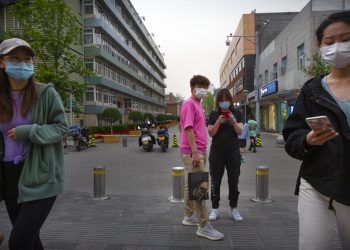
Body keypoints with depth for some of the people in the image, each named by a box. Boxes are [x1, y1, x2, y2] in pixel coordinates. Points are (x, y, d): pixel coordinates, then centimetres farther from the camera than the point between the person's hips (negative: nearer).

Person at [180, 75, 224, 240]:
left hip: (198, 151, 10)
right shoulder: (189, 104, -10)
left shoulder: (197, 105, 18)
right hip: (192, 152, -10)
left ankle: (189, 217, 28)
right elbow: (188, 128, -19)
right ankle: (203, 226, 0)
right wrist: (195, 152, -23)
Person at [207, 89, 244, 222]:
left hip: (233, 152, 1)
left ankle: (234, 209, 21)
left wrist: (233, 121, -20)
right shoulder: (213, 114, 2)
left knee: (233, 181, 7)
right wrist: (218, 122, -18)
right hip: (217, 152, 0)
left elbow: (240, 131, -3)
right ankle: (214, 208, 17)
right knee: (215, 181, 5)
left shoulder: (236, 113, 4)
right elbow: (211, 133, -3)